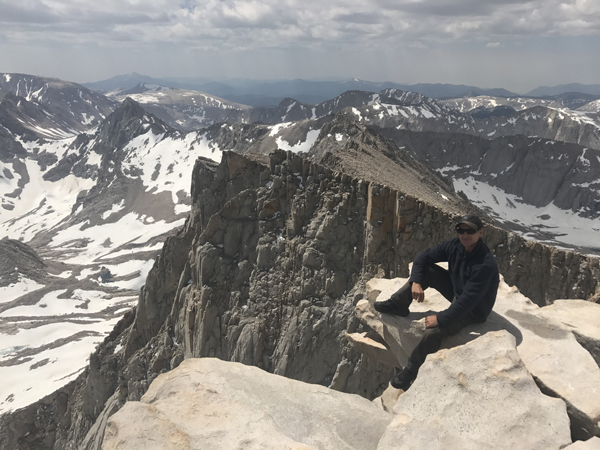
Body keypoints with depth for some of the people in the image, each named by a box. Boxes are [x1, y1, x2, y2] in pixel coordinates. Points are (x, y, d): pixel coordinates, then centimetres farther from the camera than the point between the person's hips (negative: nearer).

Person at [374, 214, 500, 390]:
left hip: (474, 310, -8)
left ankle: (411, 373, -5)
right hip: (456, 293, 8)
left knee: (433, 331, -29)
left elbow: (468, 301, -34)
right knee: (425, 269, -8)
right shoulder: (455, 246, -12)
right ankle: (398, 305, 6)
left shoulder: (485, 264, -34)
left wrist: (441, 318, -32)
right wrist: (416, 282, -18)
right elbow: (423, 257, -3)